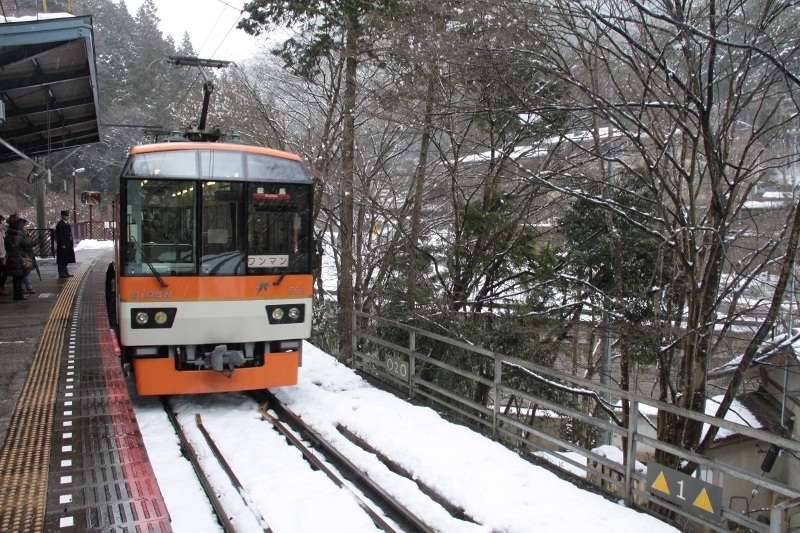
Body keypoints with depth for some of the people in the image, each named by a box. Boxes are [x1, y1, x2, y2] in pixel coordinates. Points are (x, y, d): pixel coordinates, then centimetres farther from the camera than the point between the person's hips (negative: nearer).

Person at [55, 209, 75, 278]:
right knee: (62, 260, -3)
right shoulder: (60, 224, -13)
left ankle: (65, 272, 23)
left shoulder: (67, 223, 15)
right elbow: (60, 235, -18)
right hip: (63, 245, -9)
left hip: (68, 245, 9)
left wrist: (71, 244, 16)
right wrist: (62, 245, -21)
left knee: (66, 260, 15)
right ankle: (62, 273, 1)